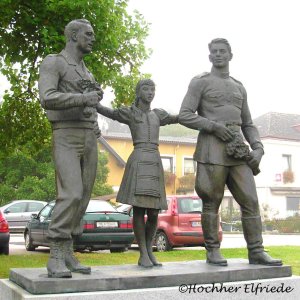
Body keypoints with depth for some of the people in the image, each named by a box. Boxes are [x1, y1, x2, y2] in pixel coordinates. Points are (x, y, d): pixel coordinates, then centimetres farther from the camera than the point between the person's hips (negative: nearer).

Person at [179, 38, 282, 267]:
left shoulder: (239, 87, 22)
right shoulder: (200, 82, 6)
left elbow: (248, 124, 21)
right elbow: (184, 116, -4)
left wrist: (258, 147, 4)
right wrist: (214, 126, -14)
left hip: (238, 149, 5)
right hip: (212, 147, -5)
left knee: (250, 200, -2)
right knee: (212, 203, -2)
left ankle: (256, 251, 3)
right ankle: (213, 250, 9)